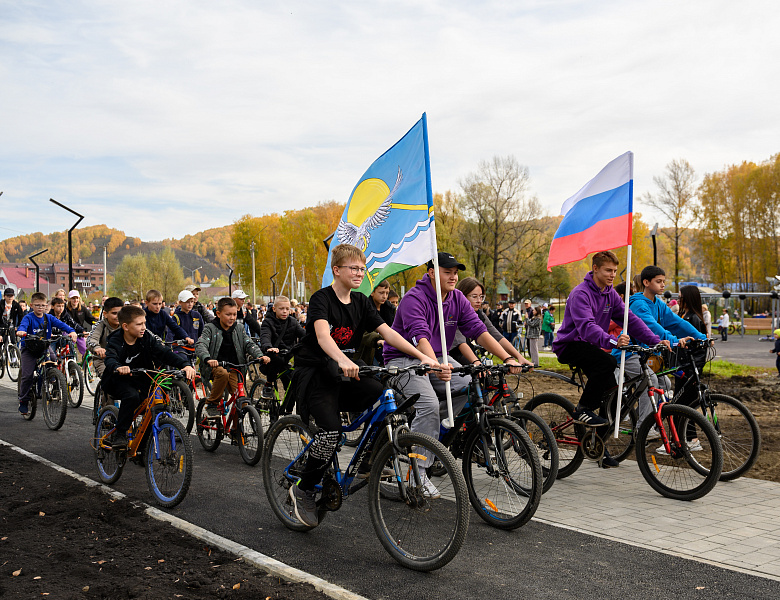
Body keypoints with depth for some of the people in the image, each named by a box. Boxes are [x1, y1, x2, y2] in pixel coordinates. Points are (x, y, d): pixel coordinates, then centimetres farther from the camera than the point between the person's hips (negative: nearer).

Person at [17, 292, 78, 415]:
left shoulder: (49, 318, 5)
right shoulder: (28, 317, -6)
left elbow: (61, 324, -8)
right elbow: (23, 324, -26)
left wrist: (71, 331, -27)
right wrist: (21, 331, -50)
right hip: (29, 348, -3)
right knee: (27, 375, -10)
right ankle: (23, 401, 5)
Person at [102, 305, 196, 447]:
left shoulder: (147, 337, -8)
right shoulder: (115, 341, -16)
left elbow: (164, 353, -17)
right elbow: (110, 360, -35)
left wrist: (185, 364, -35)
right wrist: (118, 367, -61)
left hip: (142, 379, 4)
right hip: (120, 381, -4)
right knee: (132, 396, -33)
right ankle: (118, 435, -19)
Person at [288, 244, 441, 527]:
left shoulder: (361, 302, 7)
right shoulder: (321, 298, -12)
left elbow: (387, 333, -3)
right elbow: (322, 335, -31)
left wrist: (423, 357, -17)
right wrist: (343, 360, -52)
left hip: (343, 375, 6)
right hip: (313, 374, -6)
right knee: (332, 429, -26)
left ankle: (368, 463, -5)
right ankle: (303, 490, -5)